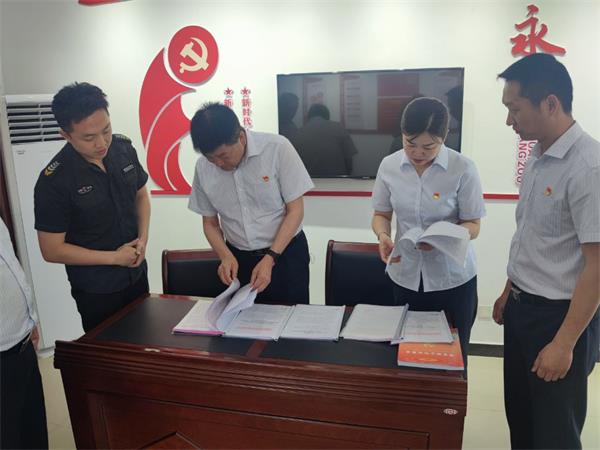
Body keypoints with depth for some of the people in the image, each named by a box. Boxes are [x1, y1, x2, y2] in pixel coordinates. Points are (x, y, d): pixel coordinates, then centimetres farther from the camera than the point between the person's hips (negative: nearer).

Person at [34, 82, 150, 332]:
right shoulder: (54, 181, -22)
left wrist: (143, 238, -7)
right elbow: (52, 250, -16)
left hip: (137, 273, 5)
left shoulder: (124, 149, -9)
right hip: (96, 290, -4)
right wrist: (114, 257, -17)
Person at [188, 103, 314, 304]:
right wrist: (226, 256, -12)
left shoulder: (277, 148, -17)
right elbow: (210, 222, 6)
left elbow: (295, 210, -12)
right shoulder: (203, 167, -6)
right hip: (238, 259, 3)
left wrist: (270, 259, -19)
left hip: (286, 253, -3)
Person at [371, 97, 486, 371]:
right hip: (405, 276, 3)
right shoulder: (389, 165, -3)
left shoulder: (463, 169, -13)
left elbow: (473, 226, -7)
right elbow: (381, 214, 7)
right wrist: (383, 236, -15)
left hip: (453, 278, -2)